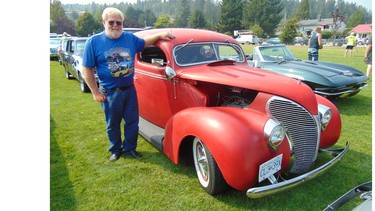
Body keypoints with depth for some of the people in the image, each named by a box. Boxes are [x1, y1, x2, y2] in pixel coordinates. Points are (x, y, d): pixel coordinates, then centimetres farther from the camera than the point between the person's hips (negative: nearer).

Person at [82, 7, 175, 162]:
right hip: (109, 92, -3)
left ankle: (129, 148, 31)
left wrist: (159, 35, 6)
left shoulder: (130, 38, 2)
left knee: (132, 121, 11)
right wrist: (96, 92, -9)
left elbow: (144, 43, 23)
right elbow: (87, 69, -6)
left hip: (129, 89, 3)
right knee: (113, 124, 13)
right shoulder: (93, 41, -8)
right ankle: (115, 150, 34)